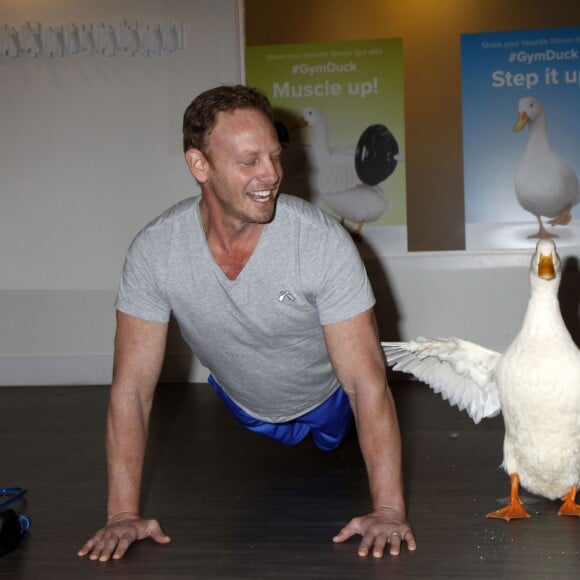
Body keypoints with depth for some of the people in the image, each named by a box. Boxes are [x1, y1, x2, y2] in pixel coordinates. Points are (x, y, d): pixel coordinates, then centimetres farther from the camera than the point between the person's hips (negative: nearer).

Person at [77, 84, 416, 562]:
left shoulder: (324, 241, -36)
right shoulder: (154, 250, -30)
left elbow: (367, 382, -34)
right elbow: (131, 388, -24)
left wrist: (388, 510, -38)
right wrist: (123, 514, -26)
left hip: (326, 402, -2)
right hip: (244, 406, 2)